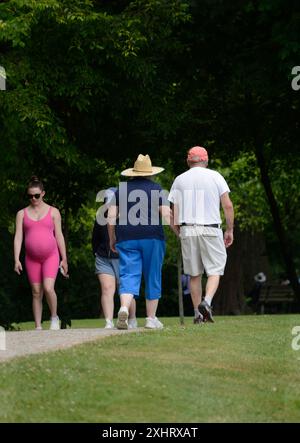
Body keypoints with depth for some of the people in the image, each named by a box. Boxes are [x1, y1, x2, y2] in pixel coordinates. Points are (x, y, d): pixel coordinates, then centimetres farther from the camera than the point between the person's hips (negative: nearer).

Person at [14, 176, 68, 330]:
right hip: (32, 258, 2)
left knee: (48, 288, -19)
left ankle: (54, 317, 4)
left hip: (51, 256, -2)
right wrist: (16, 260, -7)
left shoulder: (53, 212, 6)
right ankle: (38, 327, 9)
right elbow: (18, 237, 3)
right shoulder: (22, 214, 8)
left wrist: (64, 259, 5)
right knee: (36, 293, 3)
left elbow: (59, 235, 7)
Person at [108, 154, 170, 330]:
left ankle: (124, 308, -31)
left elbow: (111, 216, 5)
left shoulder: (122, 189, 9)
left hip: (127, 238, 1)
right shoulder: (156, 189, 3)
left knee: (129, 275, -4)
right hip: (152, 237, -1)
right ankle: (151, 318, 11)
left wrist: (112, 238, 15)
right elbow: (166, 214, -6)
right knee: (153, 277, 9)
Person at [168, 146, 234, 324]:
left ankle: (198, 313, 9)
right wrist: (230, 230, 6)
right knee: (215, 270, 3)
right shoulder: (215, 176, 4)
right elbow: (228, 205, -2)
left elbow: (174, 212, 4)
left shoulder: (179, 180, 9)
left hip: (187, 230, 2)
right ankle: (207, 302, -21)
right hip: (211, 229, -2)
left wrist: (179, 233, 13)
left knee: (194, 274, 10)